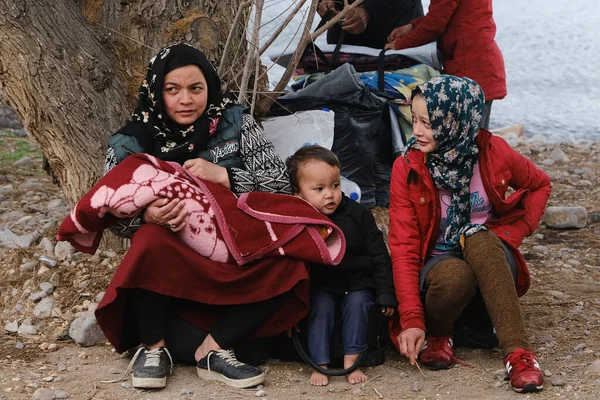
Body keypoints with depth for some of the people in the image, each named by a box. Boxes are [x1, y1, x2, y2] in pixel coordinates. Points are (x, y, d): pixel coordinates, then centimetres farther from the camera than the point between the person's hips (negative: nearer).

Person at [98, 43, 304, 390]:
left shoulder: (236, 123, -1)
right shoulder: (131, 143, -3)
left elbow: (280, 182, -6)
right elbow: (114, 217, -6)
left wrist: (222, 175, -21)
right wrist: (148, 215, -29)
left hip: (234, 259, 1)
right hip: (169, 267, -1)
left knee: (287, 267, -26)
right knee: (150, 238, -34)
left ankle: (211, 349, -23)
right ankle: (153, 346, -17)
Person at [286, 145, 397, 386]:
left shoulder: (358, 215, -9)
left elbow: (379, 257, -3)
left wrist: (386, 295, -5)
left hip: (357, 283, 1)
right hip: (321, 287, -1)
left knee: (358, 302, -26)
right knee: (321, 306, -27)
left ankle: (351, 361, -22)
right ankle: (320, 365, -23)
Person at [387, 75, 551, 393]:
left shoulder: (493, 152, -9)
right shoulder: (408, 169, -12)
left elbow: (539, 185, 11)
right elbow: (403, 247, -15)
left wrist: (513, 232, -6)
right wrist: (412, 321, -25)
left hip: (490, 259, 1)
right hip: (437, 263, -1)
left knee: (478, 238, -35)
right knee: (455, 276, -38)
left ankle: (517, 352, -39)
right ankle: (437, 333, -4)